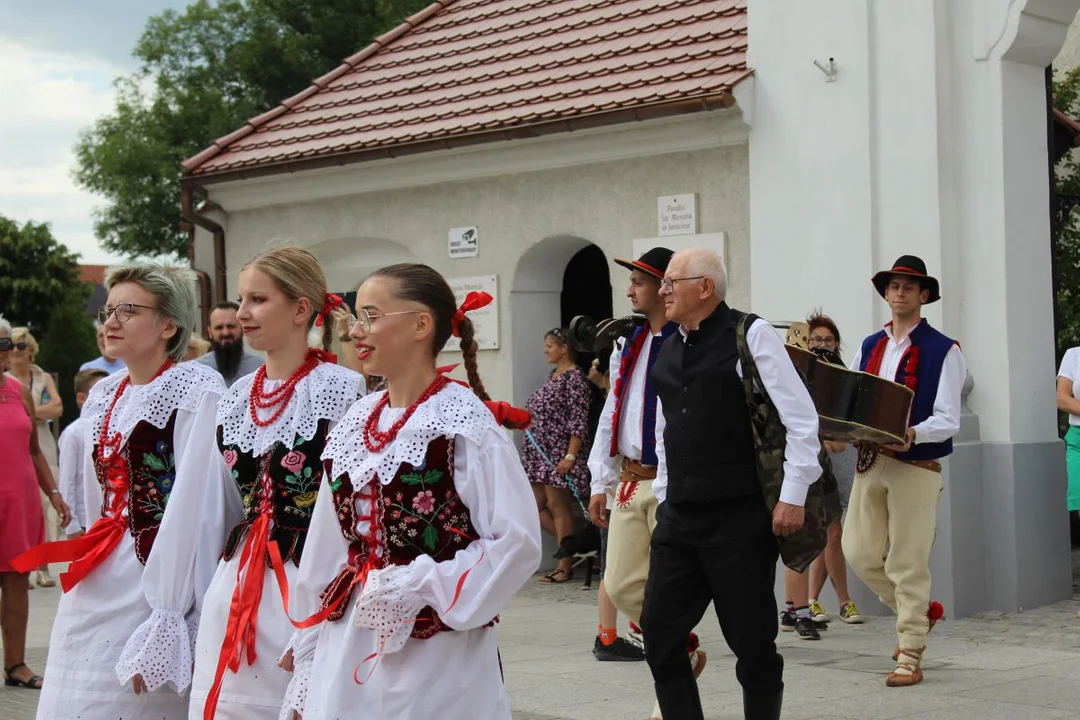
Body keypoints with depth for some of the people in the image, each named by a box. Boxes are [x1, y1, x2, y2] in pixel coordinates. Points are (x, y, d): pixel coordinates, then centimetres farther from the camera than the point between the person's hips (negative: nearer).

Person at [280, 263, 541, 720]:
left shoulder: (464, 423, -12)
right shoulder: (355, 424, 8)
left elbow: (516, 542, -16)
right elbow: (327, 548, 11)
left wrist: (417, 588, -17)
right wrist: (309, 658, 11)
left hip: (437, 659, -6)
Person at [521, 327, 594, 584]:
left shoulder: (574, 377, -11)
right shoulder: (552, 376, 16)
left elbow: (579, 421, -17)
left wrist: (570, 456, -21)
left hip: (559, 452, -9)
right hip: (540, 452, 9)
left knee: (557, 506, -4)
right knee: (536, 507, 9)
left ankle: (565, 566, 3)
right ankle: (569, 547, 20)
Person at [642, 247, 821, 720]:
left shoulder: (750, 335, -6)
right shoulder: (667, 351, 14)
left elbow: (801, 419, -9)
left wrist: (793, 496, -13)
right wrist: (664, 495, 16)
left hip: (740, 517, -6)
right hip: (680, 517, 7)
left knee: (751, 640, 1)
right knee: (658, 631, 3)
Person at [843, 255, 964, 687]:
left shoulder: (943, 351, -4)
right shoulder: (869, 347, 13)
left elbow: (948, 421, -10)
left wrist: (911, 434, -28)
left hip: (915, 467, -5)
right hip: (869, 462, 6)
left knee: (908, 563, -3)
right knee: (859, 553, 5)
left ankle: (910, 657, 8)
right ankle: (920, 610, 29)